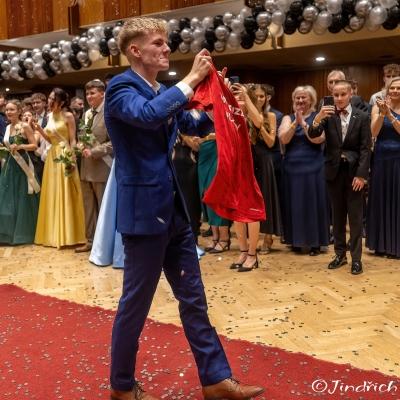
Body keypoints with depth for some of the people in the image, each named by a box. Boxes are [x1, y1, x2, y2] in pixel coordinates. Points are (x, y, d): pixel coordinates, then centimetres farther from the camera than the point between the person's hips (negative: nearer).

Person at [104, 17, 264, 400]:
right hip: (144, 211, -8)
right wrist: (191, 78, -22)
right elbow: (148, 115, -32)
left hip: (174, 209, 8)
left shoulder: (165, 92, 14)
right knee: (135, 304, 5)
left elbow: (192, 126, 28)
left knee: (193, 299, 12)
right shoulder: (121, 87, -11)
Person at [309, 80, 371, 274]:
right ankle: (340, 253, 20)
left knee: (355, 216, 3)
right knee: (337, 215, 10)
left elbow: (365, 148, -5)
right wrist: (318, 118, -31)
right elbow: (312, 135, -12)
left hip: (354, 171, -2)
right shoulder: (328, 115, 2)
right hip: (334, 170, 2)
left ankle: (356, 258, 9)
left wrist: (361, 174, -13)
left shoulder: (362, 117, -2)